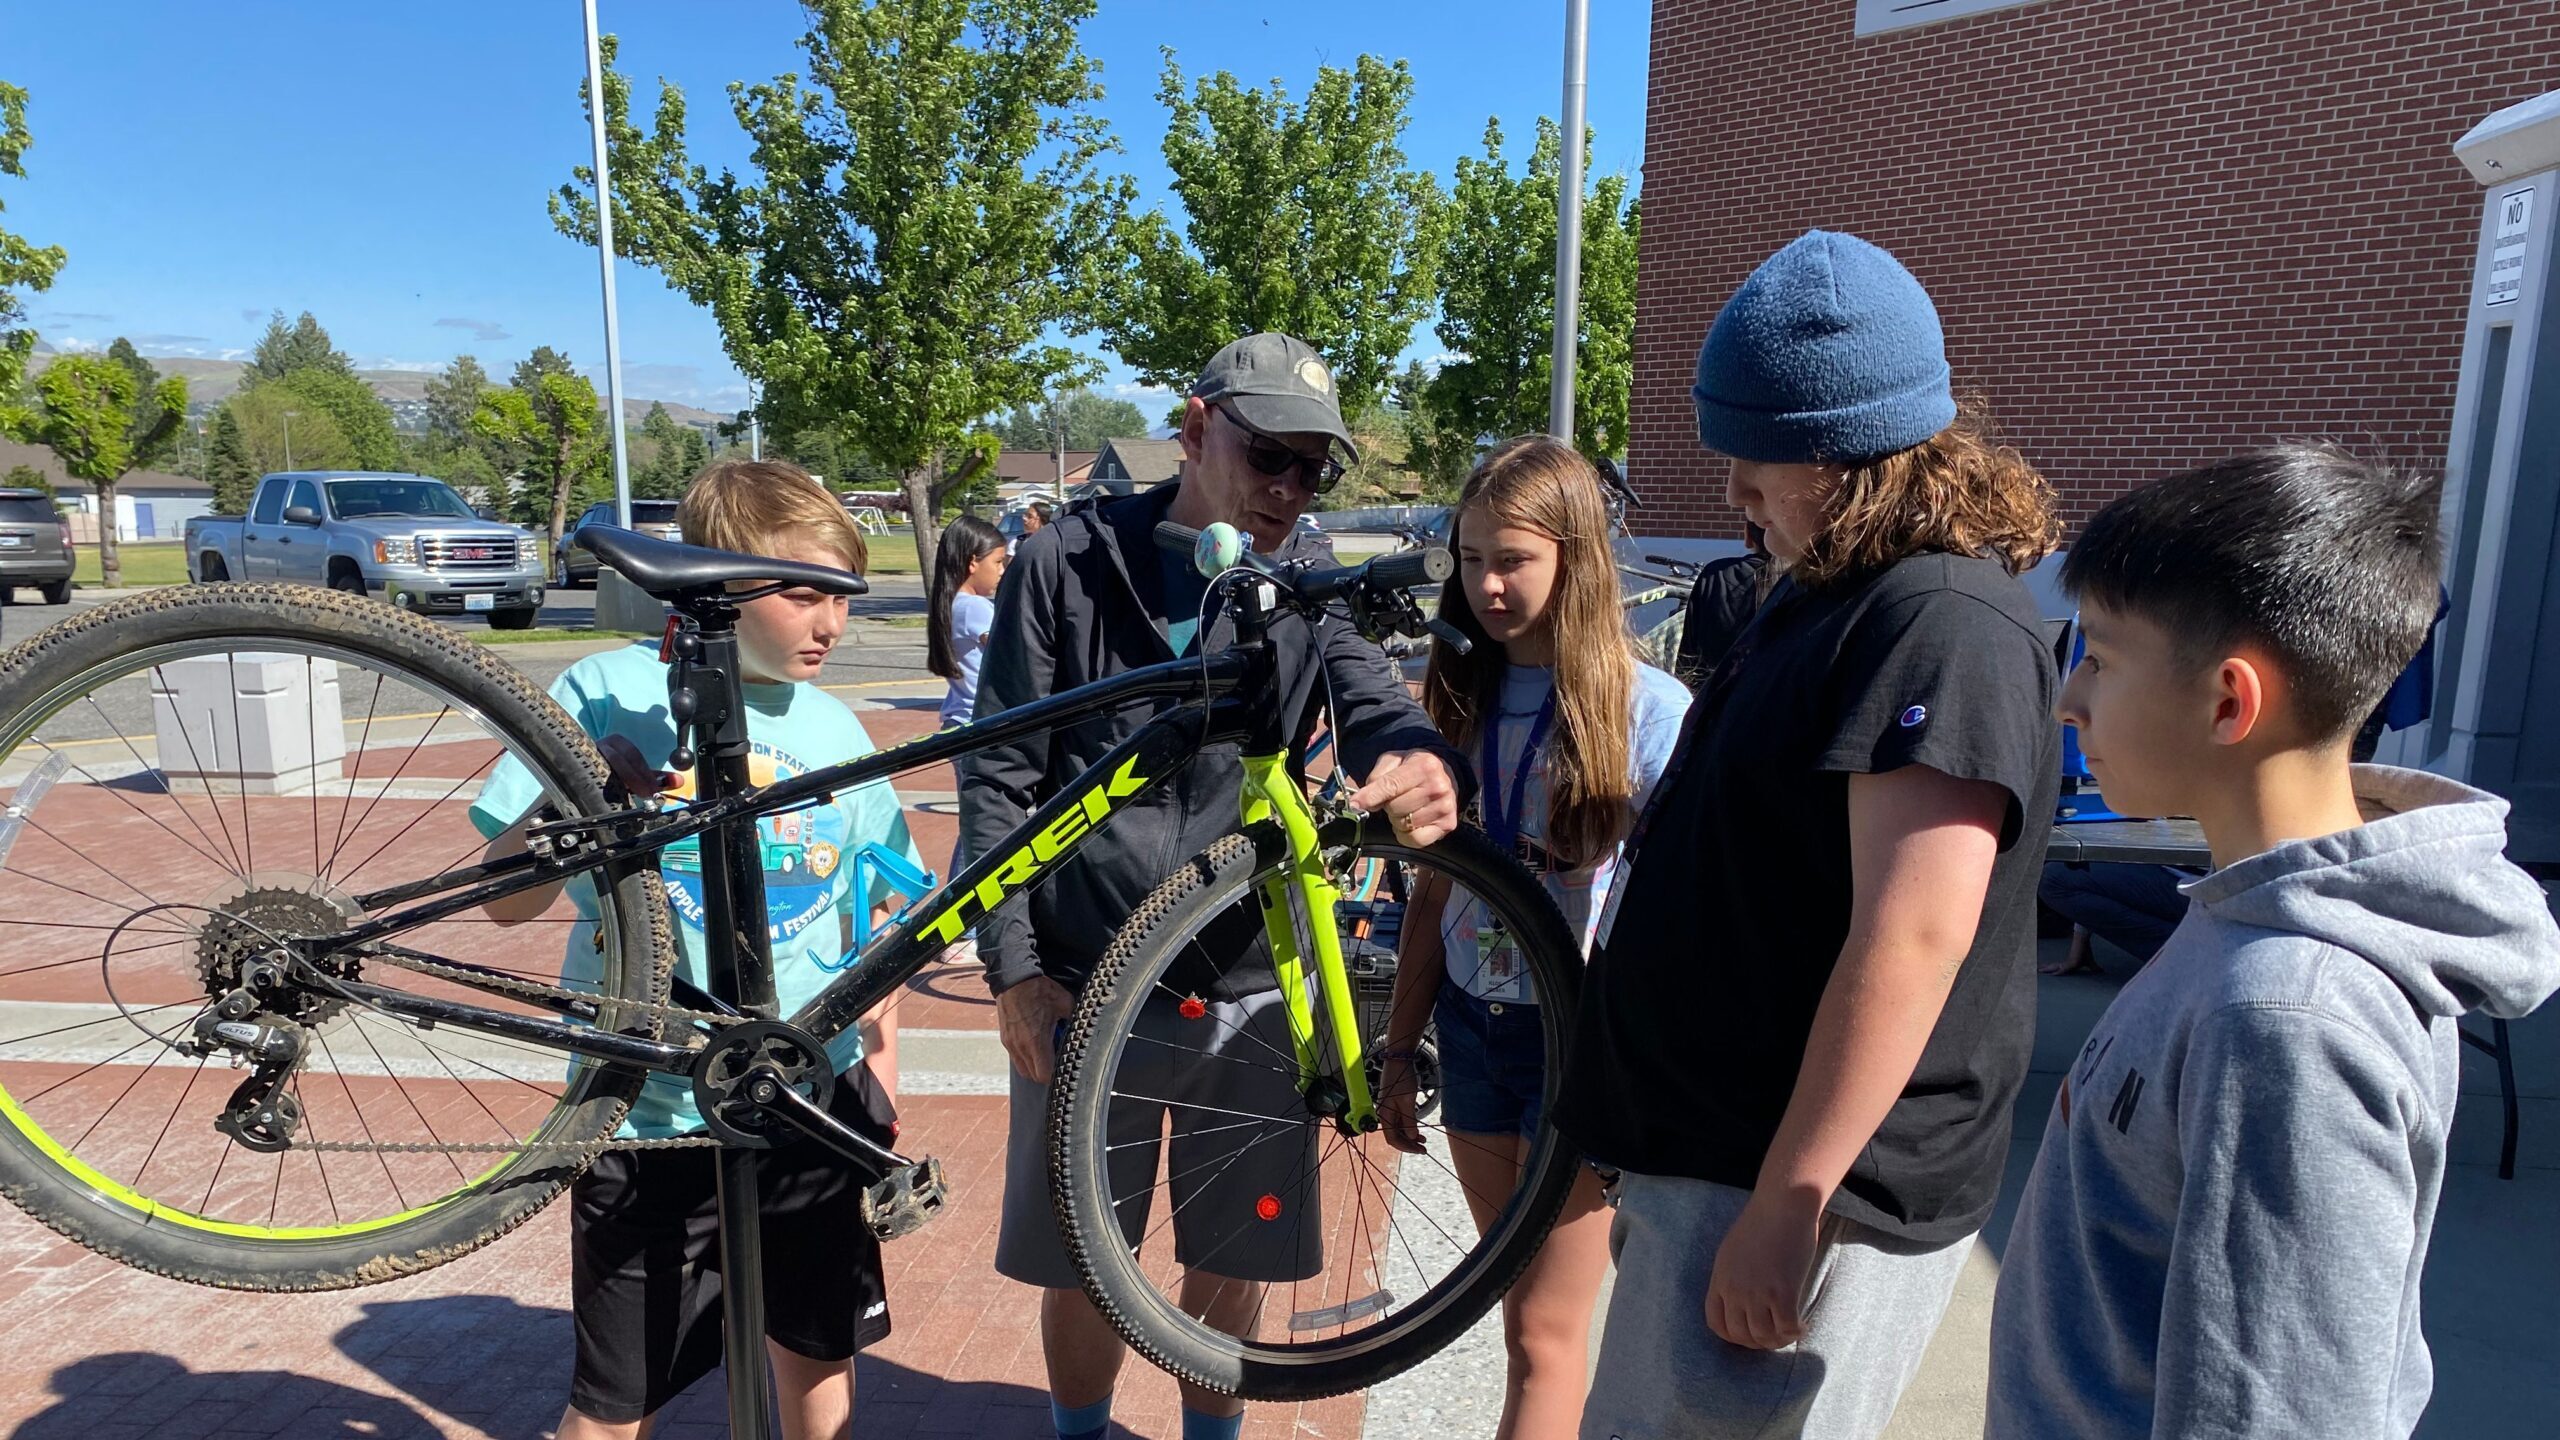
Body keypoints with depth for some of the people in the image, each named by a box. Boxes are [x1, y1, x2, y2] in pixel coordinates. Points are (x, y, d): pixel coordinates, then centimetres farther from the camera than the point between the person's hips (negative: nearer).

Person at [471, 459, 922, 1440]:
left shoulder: (836, 730, 1)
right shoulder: (609, 694, -9)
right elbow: (507, 901, -6)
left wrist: (885, 1113, 10)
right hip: (651, 1125, -2)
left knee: (820, 1360, 17)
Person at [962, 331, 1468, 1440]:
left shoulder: (1312, 581, 1)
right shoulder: (1067, 564, -4)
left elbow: (1375, 703, -14)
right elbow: (997, 778, -2)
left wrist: (1427, 761, -38)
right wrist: (1015, 965, -7)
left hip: (1250, 987, 2)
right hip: (1080, 987, -1)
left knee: (1231, 1262, 16)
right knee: (1082, 1263, 15)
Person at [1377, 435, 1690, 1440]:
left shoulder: (1650, 710, -12)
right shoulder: (1463, 694, 4)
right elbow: (1436, 889, 7)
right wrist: (1397, 1049, 10)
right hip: (1473, 1023, 5)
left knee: (1545, 1335, 3)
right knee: (1523, 1313, 18)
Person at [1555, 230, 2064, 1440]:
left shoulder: (1945, 626, -20)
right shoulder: (1825, 593, 11)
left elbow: (1913, 940, -26)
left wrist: (1787, 1205, -23)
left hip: (1801, 1187, -10)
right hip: (1701, 1153, 10)